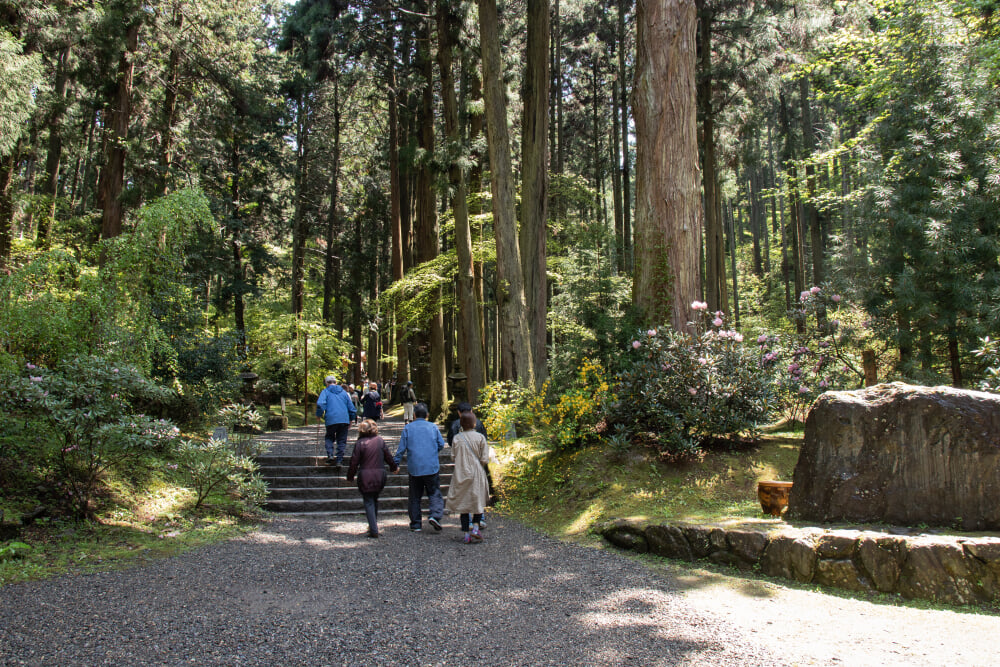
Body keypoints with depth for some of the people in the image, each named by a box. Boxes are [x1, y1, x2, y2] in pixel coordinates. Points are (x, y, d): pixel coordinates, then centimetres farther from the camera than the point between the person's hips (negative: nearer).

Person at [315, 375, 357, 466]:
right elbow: (351, 407, 16)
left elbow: (320, 404, -12)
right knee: (342, 440, 10)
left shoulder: (325, 392, 7)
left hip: (331, 420, -2)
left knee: (329, 437, 16)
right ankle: (339, 460, 5)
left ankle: (330, 454, -5)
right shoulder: (343, 392, 17)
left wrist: (319, 415, 3)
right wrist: (351, 420, 26)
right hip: (344, 420, 2)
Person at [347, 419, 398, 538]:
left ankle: (374, 530, -6)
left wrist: (350, 477, 7)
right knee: (375, 500, 20)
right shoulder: (380, 440, 2)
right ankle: (373, 526, 25)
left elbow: (354, 462, -5)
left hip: (365, 477, -3)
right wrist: (394, 467, 28)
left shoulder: (360, 443, -6)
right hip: (380, 475, 3)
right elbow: (388, 456, 10)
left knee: (368, 502, 2)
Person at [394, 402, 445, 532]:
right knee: (434, 493, 6)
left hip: (414, 468, 0)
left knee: (415, 497, 9)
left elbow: (402, 448, -1)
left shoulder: (408, 428, 1)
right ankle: (435, 515, -18)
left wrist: (396, 464, 7)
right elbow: (441, 445, 5)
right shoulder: (433, 427, 3)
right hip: (432, 467, 0)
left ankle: (415, 524, 11)